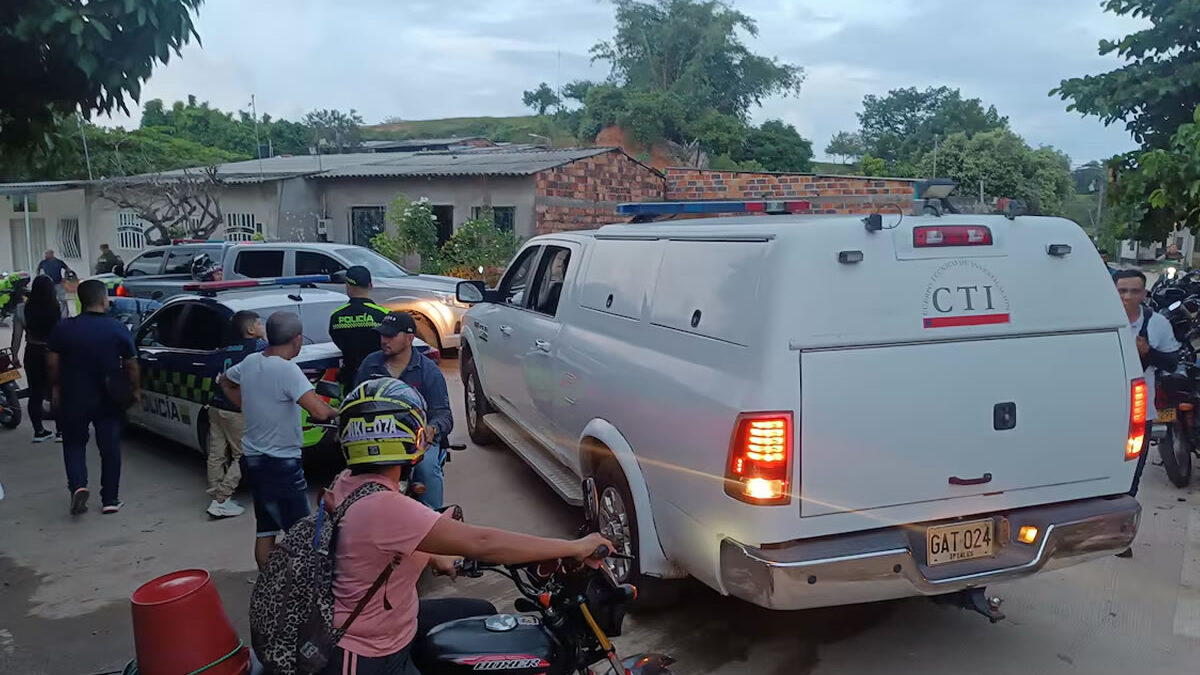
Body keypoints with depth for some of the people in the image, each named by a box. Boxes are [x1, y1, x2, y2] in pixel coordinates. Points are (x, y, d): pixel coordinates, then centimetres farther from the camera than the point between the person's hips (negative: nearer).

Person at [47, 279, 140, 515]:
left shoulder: (63, 328, -7)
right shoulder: (118, 329, -8)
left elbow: (52, 363, -3)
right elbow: (131, 365, -2)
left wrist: (55, 387, 13)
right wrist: (136, 389, 11)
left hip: (73, 398, 0)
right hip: (109, 399, 0)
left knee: (74, 444, 17)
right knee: (110, 447, 10)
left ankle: (78, 486, -6)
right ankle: (110, 500, 12)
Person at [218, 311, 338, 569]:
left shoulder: (250, 362, 2)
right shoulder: (287, 370, -22)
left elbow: (226, 382, 24)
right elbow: (319, 411, -32)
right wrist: (334, 412, -11)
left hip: (253, 458, 9)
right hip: (281, 464, -8)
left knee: (265, 529, 17)